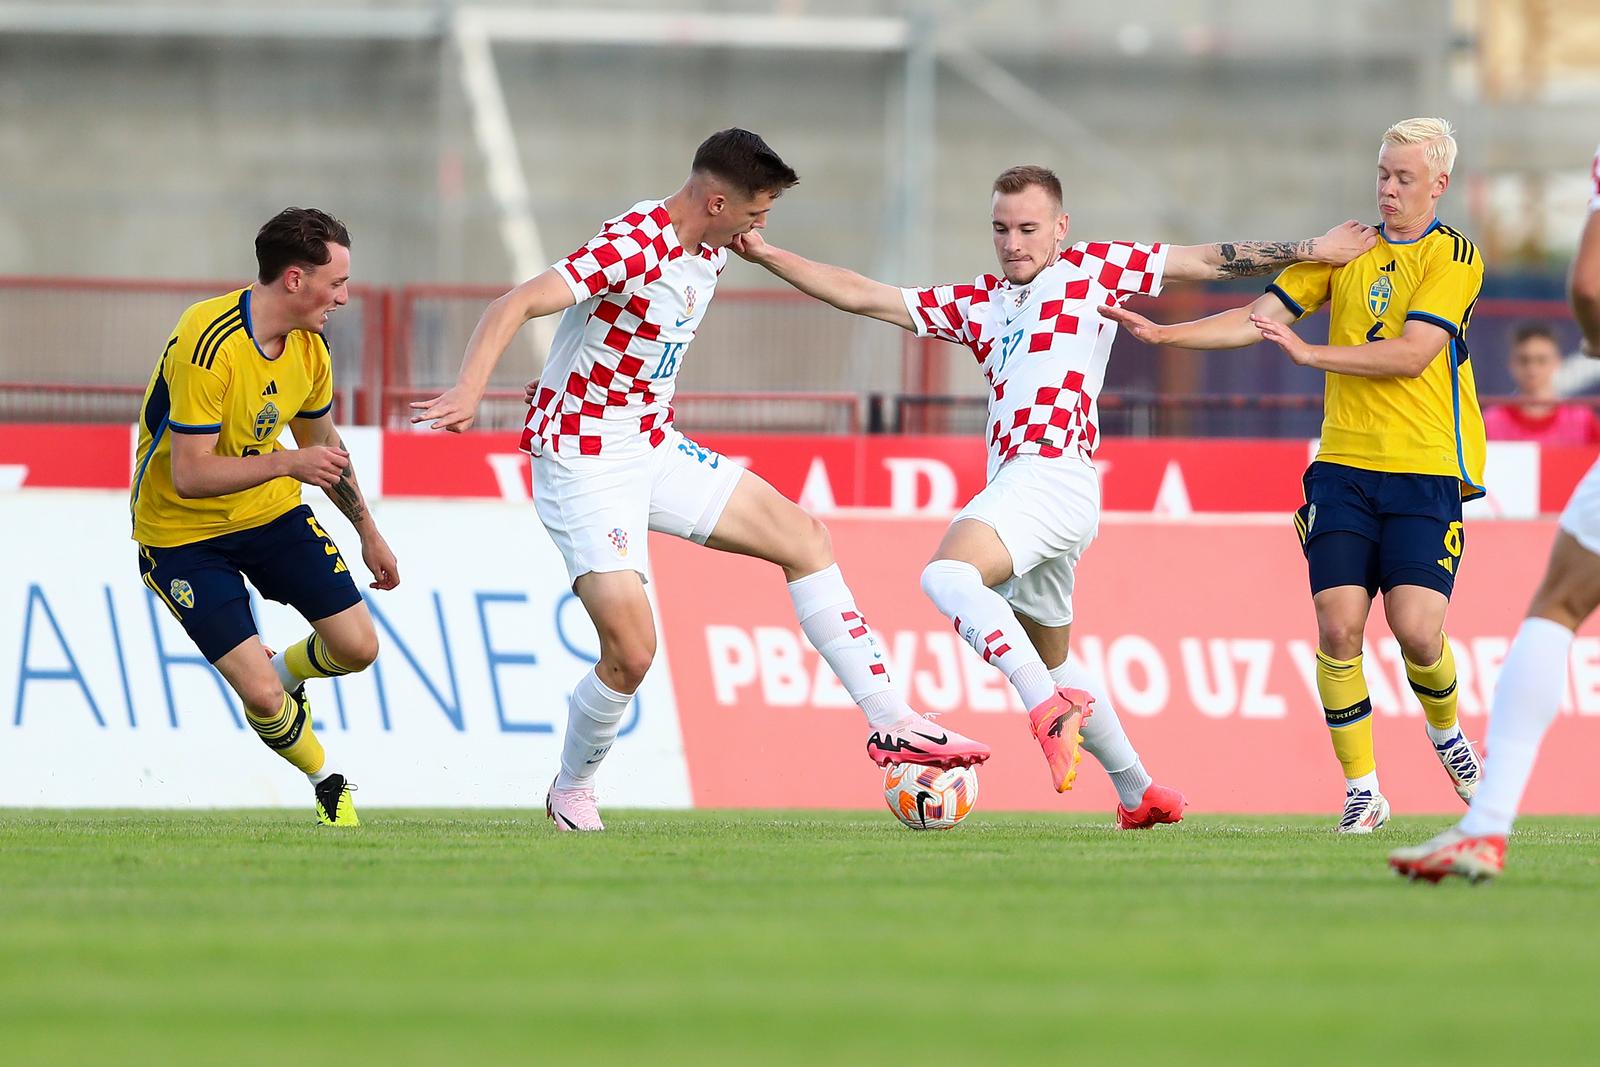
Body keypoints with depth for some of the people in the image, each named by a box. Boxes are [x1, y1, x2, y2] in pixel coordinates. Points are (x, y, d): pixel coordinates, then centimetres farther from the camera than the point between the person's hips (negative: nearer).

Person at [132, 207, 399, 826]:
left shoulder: (309, 345, -4)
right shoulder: (210, 345, -30)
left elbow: (322, 445, 15)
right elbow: (189, 474, -32)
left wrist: (368, 531, 22)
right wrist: (286, 462, -42)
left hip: (271, 510, 7)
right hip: (182, 532, -7)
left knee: (357, 647, -2)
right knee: (262, 696, -14)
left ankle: (282, 674, 31)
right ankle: (329, 785, 15)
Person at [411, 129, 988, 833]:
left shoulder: (708, 250, 3)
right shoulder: (634, 247, -25)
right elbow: (514, 307, -35)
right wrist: (467, 392, -48)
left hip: (655, 450, 9)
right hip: (583, 463, -9)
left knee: (803, 538, 6)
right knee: (631, 650, -17)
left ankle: (889, 724, 11)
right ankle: (570, 794, 11)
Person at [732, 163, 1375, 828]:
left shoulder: (1089, 270, 9)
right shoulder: (976, 305, 24)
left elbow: (1207, 261, 12)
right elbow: (865, 297, 22)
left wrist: (1312, 251, 10)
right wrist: (768, 257, 15)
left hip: (1052, 471, -8)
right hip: (1019, 481, 8)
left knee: (947, 575, -30)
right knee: (1052, 663, 17)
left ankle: (1050, 707, -38)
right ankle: (1139, 793, 27)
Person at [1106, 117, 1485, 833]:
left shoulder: (1454, 259, -2)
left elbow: (1412, 353, -15)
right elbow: (1258, 318, 9)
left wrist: (1311, 352, -19)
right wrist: (1163, 333, -2)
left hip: (1426, 471, -3)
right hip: (1344, 465, 4)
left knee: (1415, 629, -14)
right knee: (1338, 625, -11)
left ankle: (1446, 732, 20)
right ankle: (1361, 791, 0)